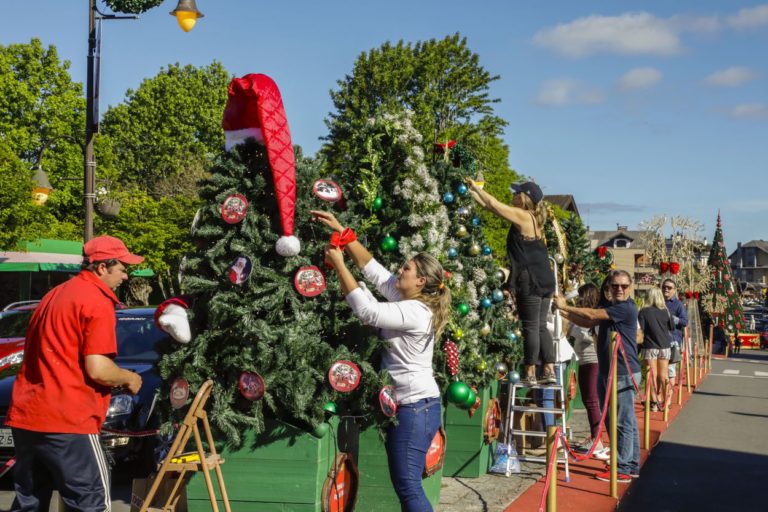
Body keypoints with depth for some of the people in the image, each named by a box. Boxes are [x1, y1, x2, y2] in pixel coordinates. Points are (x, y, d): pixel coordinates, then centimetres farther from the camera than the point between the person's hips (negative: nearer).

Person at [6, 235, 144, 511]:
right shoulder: (97, 301, -9)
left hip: (24, 416, 9)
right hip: (66, 420, -9)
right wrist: (129, 379, 2)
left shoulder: (56, 294, 20)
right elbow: (97, 369, -17)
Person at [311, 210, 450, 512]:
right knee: (405, 484, 13)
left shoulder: (415, 312, -18)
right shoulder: (410, 302, 10)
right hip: (413, 404, 10)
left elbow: (367, 311, -25)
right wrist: (342, 231, 8)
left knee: (407, 486, -8)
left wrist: (339, 264, -18)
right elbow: (373, 270, 12)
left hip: (415, 406, -10)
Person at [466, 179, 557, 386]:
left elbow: (494, 205, -8)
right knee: (540, 326, 12)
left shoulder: (523, 216, -9)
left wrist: (477, 188, 5)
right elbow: (494, 206, 20)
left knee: (531, 327, -4)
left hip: (530, 281, -9)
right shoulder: (533, 218, 16)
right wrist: (474, 193, 20)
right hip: (544, 280, 9)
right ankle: (549, 371, 12)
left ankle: (530, 374, 0)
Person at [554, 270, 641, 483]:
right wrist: (566, 312, 3)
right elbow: (589, 322, 15)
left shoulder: (626, 308, -14)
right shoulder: (609, 308, 16)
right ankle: (632, 466, 22)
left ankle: (623, 470, -1)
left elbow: (592, 315, -17)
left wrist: (566, 307, -8)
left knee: (623, 422, -5)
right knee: (627, 422, 14)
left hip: (624, 373, -10)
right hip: (609, 371, 10)